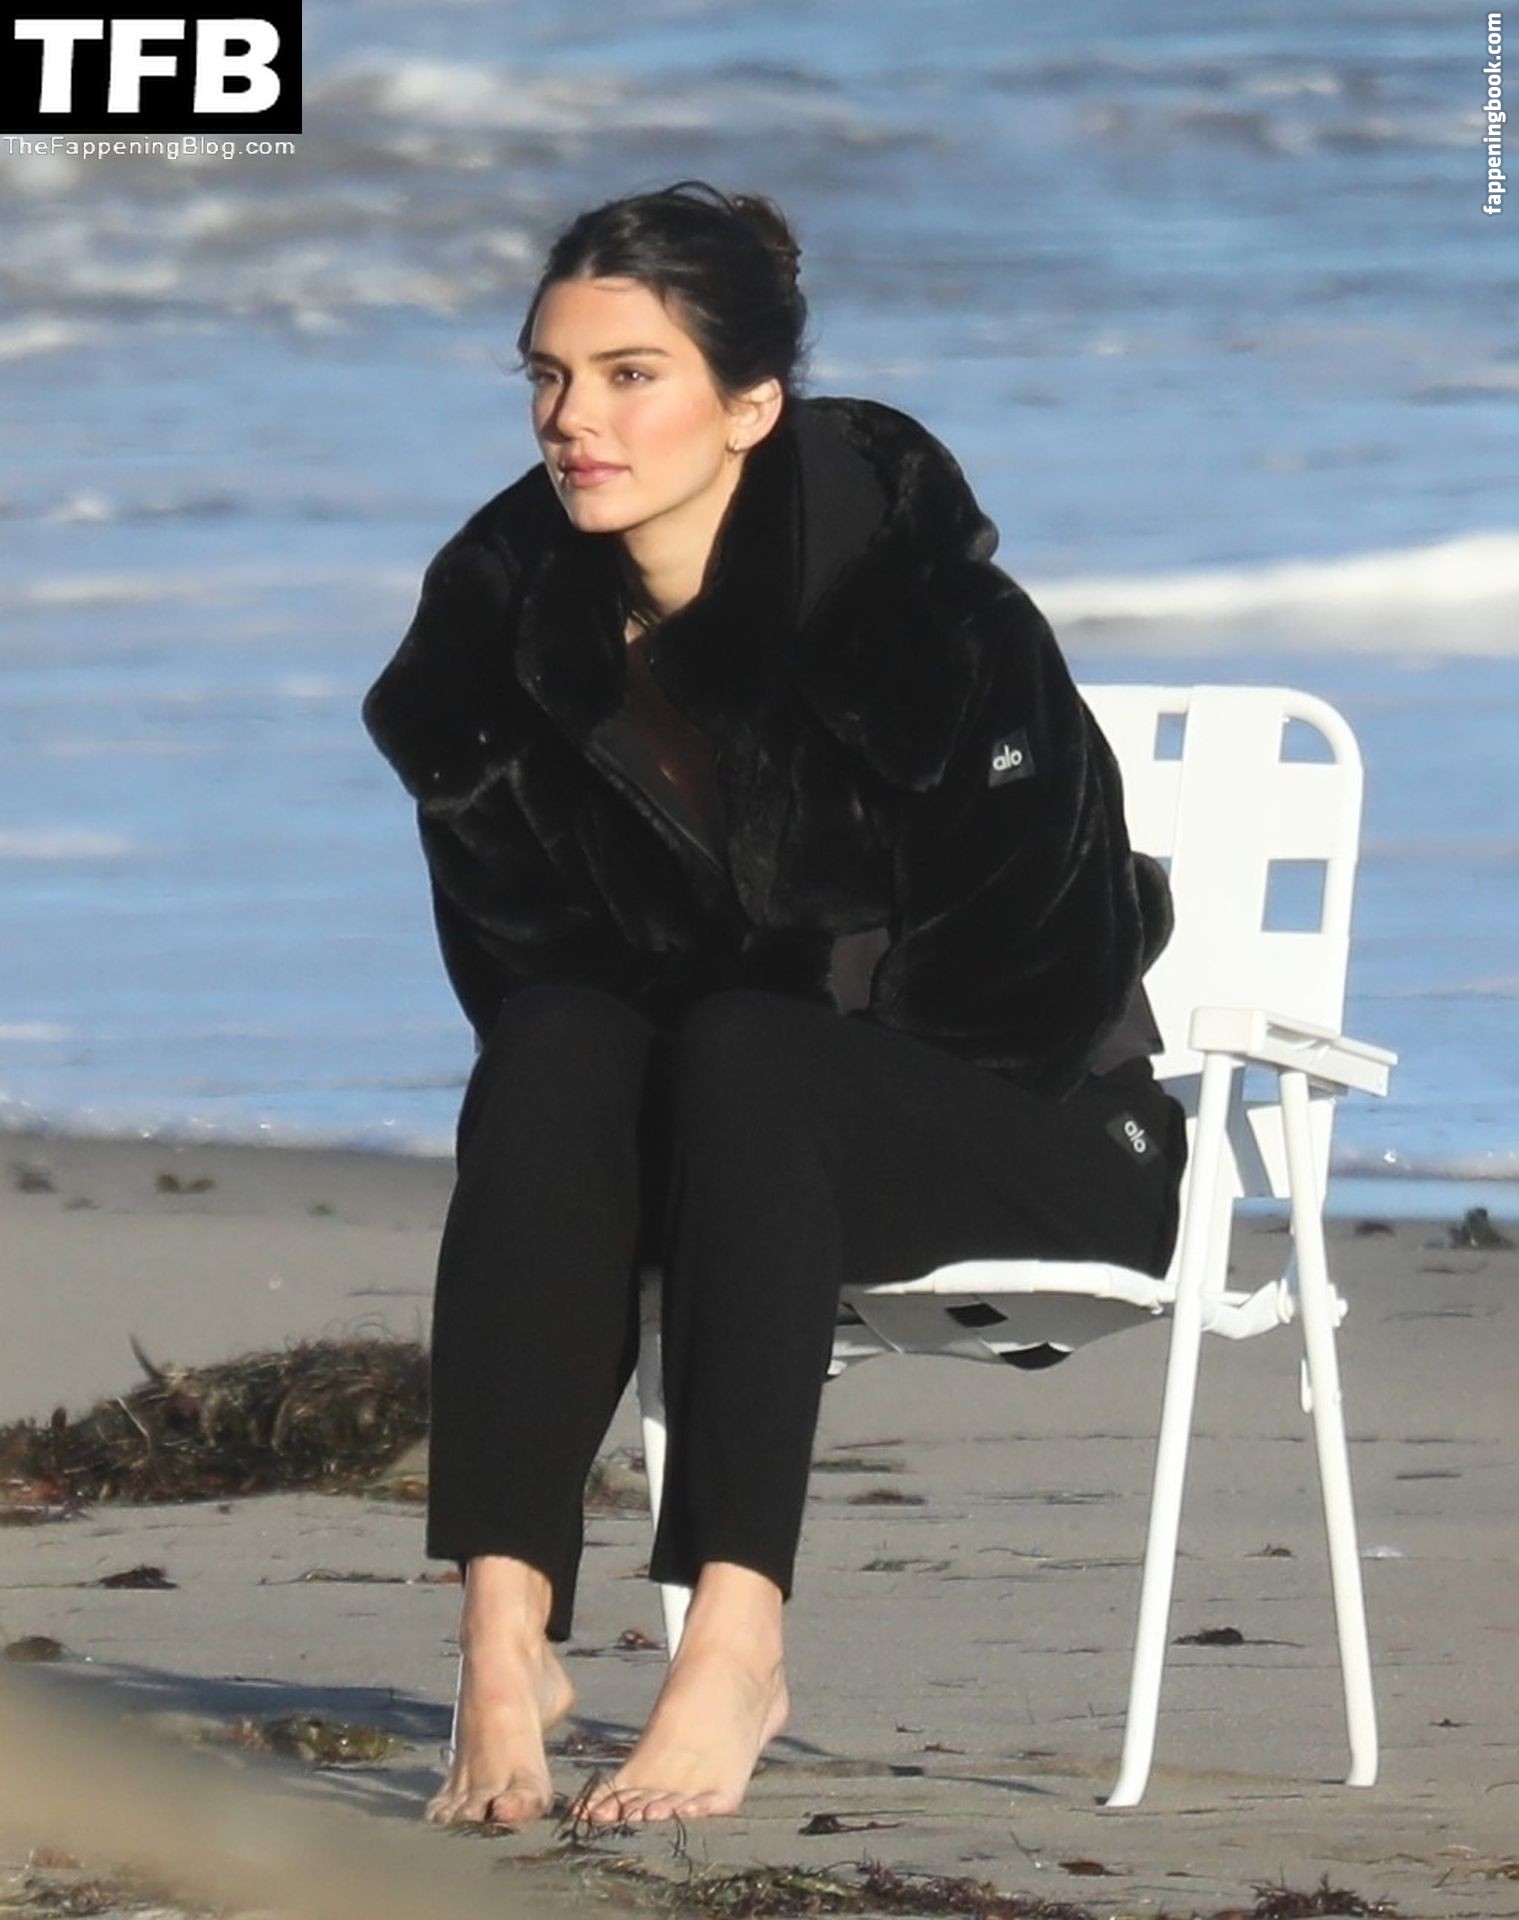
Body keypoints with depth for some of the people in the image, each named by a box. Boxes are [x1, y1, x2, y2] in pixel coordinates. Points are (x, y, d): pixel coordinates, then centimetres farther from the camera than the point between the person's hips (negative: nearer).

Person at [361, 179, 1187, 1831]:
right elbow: (516, 962, 2)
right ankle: (505, 1631, -39)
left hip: (1025, 1123, -4)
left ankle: (738, 1645, -40)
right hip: (728, 1127, 4)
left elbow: (1044, 970, -17)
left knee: (743, 1059, -33)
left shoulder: (910, 598, -22)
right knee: (552, 1051, -27)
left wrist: (775, 1012, -11)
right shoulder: (504, 615, -6)